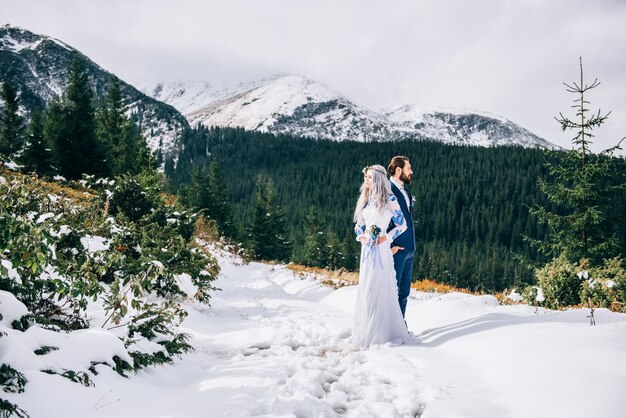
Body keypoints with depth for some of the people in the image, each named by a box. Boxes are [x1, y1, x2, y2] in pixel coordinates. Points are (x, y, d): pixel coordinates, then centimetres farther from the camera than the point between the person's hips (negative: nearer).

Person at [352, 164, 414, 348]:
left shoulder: (389, 199, -5)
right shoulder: (365, 199, 13)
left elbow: (402, 225, -2)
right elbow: (359, 224, 20)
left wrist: (387, 238, -12)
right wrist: (360, 236, 0)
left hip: (381, 250, -6)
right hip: (366, 249, 7)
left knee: (379, 288, -4)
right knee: (365, 289, 10)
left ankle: (380, 331, 6)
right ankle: (366, 330, 21)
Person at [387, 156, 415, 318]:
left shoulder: (405, 189, 14)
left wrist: (411, 245, 17)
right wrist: (389, 246, -18)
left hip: (408, 249, 9)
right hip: (395, 249, -9)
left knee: (404, 291, 15)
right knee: (393, 291, 0)